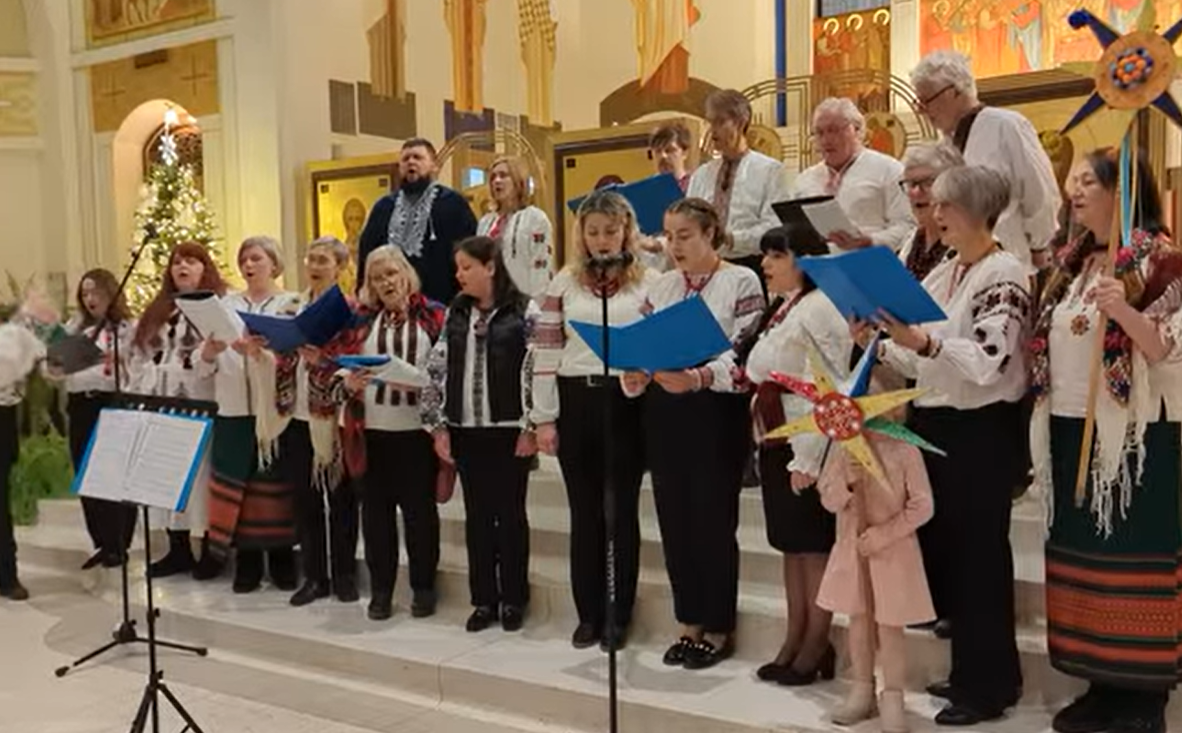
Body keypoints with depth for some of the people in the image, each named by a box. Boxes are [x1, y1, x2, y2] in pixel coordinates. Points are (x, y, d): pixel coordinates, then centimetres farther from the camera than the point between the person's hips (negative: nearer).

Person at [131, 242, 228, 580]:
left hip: (201, 408, -6)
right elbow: (139, 358, 19)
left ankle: (210, 550, 6)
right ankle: (178, 549, 18)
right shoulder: (155, 312, 20)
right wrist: (139, 398, 10)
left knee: (202, 476, -3)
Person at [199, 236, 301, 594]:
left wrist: (256, 351, -27)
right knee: (239, 486, 3)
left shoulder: (291, 303, 3)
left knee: (277, 486, 2)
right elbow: (203, 366, 8)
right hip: (234, 412, 3)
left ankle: (282, 559, 14)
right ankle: (247, 562, 14)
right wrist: (211, 348, -15)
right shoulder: (226, 304, 12)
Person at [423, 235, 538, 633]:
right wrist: (438, 425, 3)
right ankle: (484, 599, 20)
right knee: (477, 515, 10)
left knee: (510, 514, 5)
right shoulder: (455, 314, 9)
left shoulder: (525, 311, -5)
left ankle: (513, 599, 18)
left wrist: (530, 427, -11)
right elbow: (438, 370, 9)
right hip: (466, 430, 4)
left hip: (508, 429, -4)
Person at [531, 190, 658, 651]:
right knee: (584, 511, 10)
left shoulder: (650, 282, 2)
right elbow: (545, 352, 4)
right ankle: (588, 614, 22)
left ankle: (619, 616, 19)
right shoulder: (565, 283, 6)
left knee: (623, 509, 6)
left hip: (627, 401, -2)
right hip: (576, 401, 2)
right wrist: (544, 418, 0)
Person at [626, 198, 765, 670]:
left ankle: (718, 630, 17)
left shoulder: (741, 282, -4)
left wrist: (699, 377, -28)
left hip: (716, 411, -5)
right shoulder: (661, 287, 13)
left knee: (713, 520, 1)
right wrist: (633, 374, -10)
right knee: (674, 520, 10)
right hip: (663, 412, 6)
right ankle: (690, 624, 25)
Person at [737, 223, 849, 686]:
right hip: (775, 441, 9)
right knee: (790, 545, 14)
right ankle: (794, 641, 23)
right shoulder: (779, 310, 17)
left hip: (807, 446, -9)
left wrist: (806, 458, -21)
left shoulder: (820, 308, -13)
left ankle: (816, 648, 12)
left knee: (814, 547, 1)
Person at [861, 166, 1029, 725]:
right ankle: (970, 669, 29)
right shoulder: (941, 274, 13)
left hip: (982, 432, -8)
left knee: (979, 554, 1)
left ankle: (990, 684, 15)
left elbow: (988, 361, -23)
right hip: (935, 424, 8)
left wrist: (921, 341, -36)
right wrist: (877, 342, -4)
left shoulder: (1004, 274, -11)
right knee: (943, 548, 14)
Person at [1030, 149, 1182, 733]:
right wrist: (1043, 430, 15)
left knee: (1132, 556, -2)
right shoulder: (1073, 262, 15)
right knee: (1083, 554, 10)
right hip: (1072, 433, 7)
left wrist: (1127, 313, -30)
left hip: (1132, 436, -7)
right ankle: (1103, 683, 21)